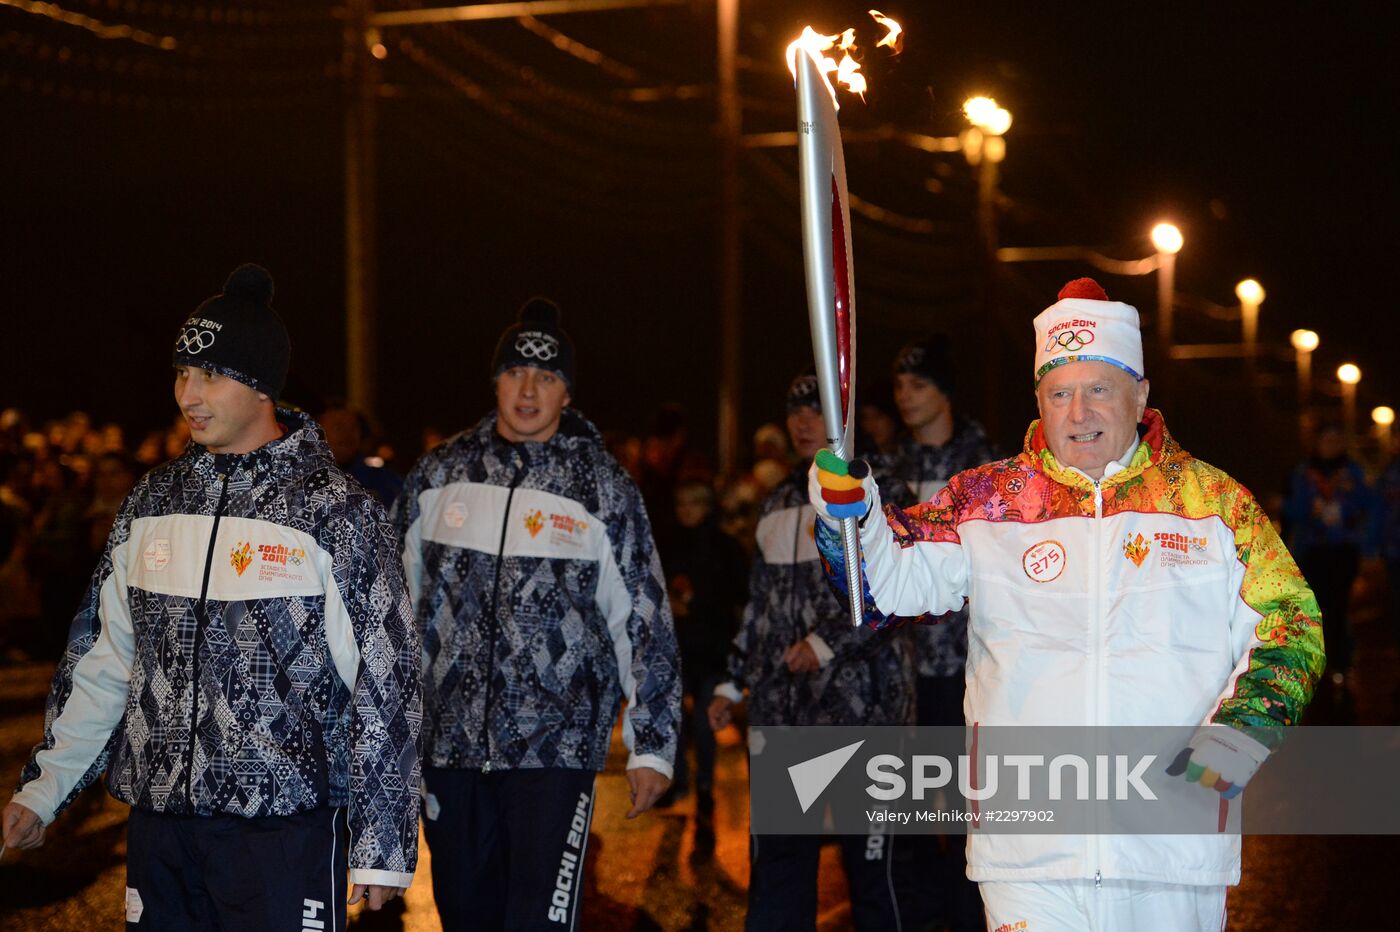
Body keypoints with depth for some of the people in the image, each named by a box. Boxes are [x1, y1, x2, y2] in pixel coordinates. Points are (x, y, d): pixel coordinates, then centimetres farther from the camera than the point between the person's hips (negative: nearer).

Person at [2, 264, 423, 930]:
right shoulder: (153, 502, 8)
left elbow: (384, 686, -8)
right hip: (159, 819, 5)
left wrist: (380, 846, -9)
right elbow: (102, 661, 16)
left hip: (285, 822, -5)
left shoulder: (336, 512, -7)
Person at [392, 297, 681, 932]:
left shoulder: (603, 488, -1)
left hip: (557, 743, -3)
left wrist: (652, 746, -2)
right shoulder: (438, 475, 7)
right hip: (449, 739, 4)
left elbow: (645, 624, 0)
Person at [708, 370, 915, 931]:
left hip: (861, 698, -5)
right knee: (777, 855, 3)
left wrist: (826, 642, -16)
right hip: (781, 706, 6)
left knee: (868, 853, -1)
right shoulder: (777, 507, 18)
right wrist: (732, 684, 19)